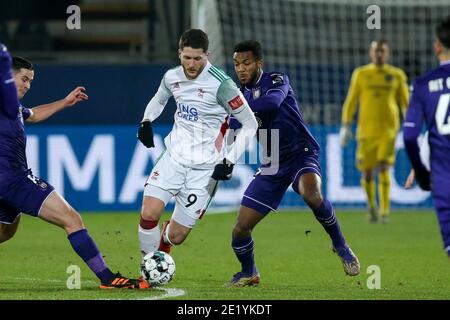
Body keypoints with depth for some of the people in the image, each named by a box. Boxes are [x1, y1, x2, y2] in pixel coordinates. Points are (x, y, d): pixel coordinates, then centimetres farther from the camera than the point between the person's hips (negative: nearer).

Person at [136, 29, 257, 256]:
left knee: (176, 236, -1)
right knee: (148, 214, -16)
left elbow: (250, 124, -10)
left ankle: (164, 240, 38)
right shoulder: (172, 77, 1)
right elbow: (159, 100, 25)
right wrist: (146, 121, 5)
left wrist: (230, 161, -16)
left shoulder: (220, 84, -16)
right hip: (174, 157, 4)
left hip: (205, 167, -4)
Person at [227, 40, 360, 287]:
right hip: (272, 165, 6)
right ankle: (249, 273, 27)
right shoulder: (242, 94, 9)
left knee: (311, 193, -40)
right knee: (240, 229, -2)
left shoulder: (277, 81, -8)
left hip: (301, 154, -6)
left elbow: (273, 101, -32)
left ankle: (340, 245, -17)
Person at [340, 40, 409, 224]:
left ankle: (385, 211, -9)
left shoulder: (397, 76, 7)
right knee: (366, 171, 0)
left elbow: (405, 103, 11)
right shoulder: (361, 74, 7)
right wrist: (345, 126, 2)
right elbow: (351, 101, 8)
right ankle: (372, 206, 25)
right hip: (366, 129, 1)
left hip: (388, 128, -1)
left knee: (384, 168, -15)